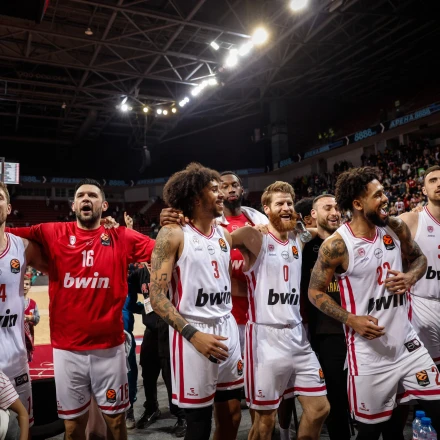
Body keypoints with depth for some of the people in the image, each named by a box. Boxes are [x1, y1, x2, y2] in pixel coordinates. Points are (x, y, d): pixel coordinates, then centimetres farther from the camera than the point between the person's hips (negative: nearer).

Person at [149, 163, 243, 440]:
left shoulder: (225, 235, 10)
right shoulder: (173, 234, -9)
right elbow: (157, 296, -13)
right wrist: (193, 334, -20)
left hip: (227, 329, 6)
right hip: (193, 334, -6)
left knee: (232, 414, 15)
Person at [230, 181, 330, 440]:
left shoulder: (299, 241, 11)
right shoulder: (255, 237, -8)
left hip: (297, 335, 6)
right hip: (266, 336, -6)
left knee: (320, 408, 12)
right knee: (266, 418, 6)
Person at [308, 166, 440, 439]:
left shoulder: (396, 228, -1)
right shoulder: (337, 245, -17)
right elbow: (315, 292, -9)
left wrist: (410, 277, -7)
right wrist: (351, 320, -20)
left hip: (407, 342, 5)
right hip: (369, 351, -4)